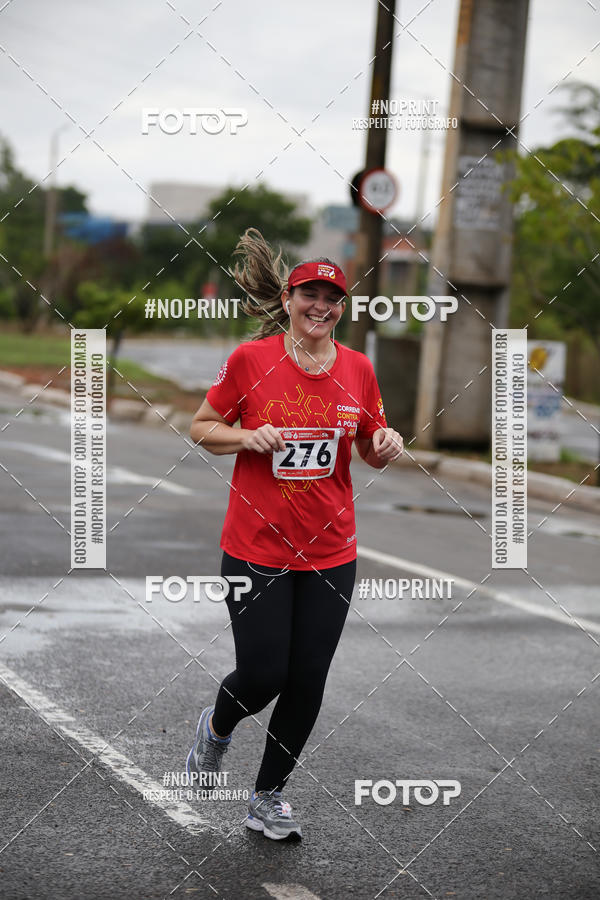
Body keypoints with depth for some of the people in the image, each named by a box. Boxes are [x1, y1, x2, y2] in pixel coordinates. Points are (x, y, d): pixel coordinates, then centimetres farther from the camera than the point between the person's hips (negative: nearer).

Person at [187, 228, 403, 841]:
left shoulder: (357, 369, 3)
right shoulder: (251, 359, -7)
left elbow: (372, 452, 14)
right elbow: (201, 428, 2)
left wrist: (387, 446, -8)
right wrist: (248, 436, -17)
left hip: (330, 550, 3)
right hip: (256, 547, -3)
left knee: (307, 682, 5)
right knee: (262, 675, -4)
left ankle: (268, 797, 25)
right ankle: (217, 726, 33)